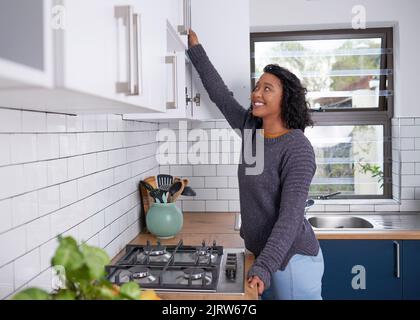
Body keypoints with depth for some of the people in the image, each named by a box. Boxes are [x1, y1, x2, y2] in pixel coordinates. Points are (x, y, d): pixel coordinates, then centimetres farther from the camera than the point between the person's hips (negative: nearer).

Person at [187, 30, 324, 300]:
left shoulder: (298, 148, -19)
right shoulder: (251, 129, 2)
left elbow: (291, 216, -24)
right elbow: (220, 93, 10)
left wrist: (264, 267, -30)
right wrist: (195, 48, 12)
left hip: (292, 258, -7)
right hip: (262, 252, 7)